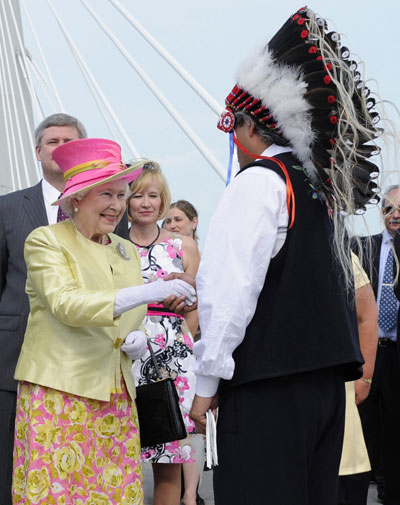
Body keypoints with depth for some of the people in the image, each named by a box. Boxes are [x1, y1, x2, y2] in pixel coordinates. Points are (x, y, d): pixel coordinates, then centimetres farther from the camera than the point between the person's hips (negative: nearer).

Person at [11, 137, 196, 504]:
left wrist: (138, 340, 0)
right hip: (59, 393, -5)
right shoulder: (46, 240, -3)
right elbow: (66, 304, -18)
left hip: (117, 400, 5)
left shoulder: (127, 251, 16)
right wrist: (147, 292, -28)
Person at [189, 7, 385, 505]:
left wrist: (207, 381, -11)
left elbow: (233, 288, -15)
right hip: (326, 380, 9)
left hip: (270, 388, -9)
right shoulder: (323, 188, 16)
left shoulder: (259, 180, -9)